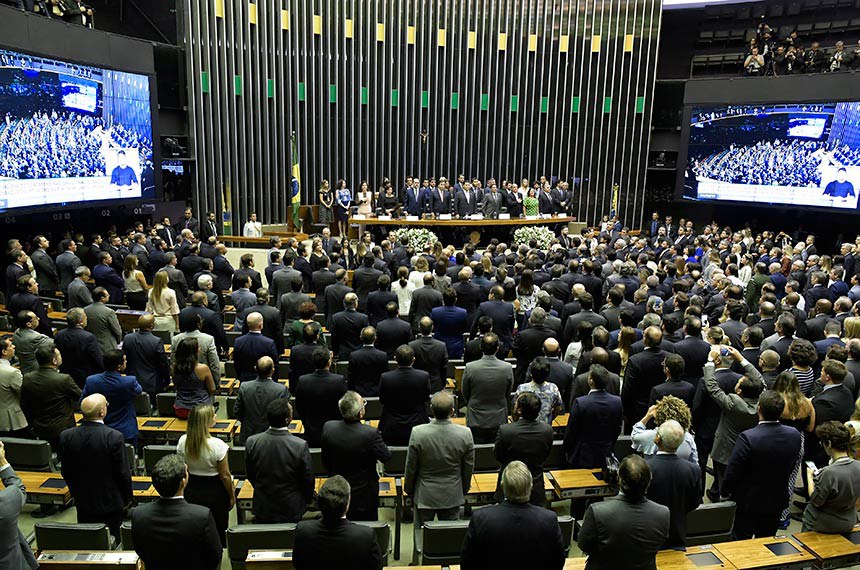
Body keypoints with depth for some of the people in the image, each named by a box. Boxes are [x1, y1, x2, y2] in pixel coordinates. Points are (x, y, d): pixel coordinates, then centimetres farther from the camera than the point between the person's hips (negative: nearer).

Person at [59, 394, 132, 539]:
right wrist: (127, 498, 1)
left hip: (82, 501, 4)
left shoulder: (66, 436, -11)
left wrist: (75, 493, 18)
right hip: (111, 502, -4)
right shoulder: (114, 437, -23)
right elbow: (123, 472, -15)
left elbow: (66, 472, 1)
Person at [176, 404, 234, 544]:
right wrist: (232, 496, -1)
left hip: (191, 490, 4)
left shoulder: (183, 441, -13)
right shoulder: (217, 445, -26)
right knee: (218, 530, 16)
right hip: (215, 492, -4)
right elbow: (225, 476, -17)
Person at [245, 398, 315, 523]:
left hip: (262, 509, 3)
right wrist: (306, 501, 10)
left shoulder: (251, 442, -15)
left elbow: (250, 476, 1)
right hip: (291, 511, -2)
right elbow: (308, 481, -11)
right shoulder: (300, 446, -25)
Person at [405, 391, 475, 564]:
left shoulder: (418, 433, -21)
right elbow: (468, 468, -3)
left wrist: (408, 490, 9)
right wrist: (464, 490, 14)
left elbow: (411, 467, -9)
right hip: (453, 496, 1)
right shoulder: (465, 433, -17)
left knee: (422, 536, 16)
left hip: (425, 495, -1)